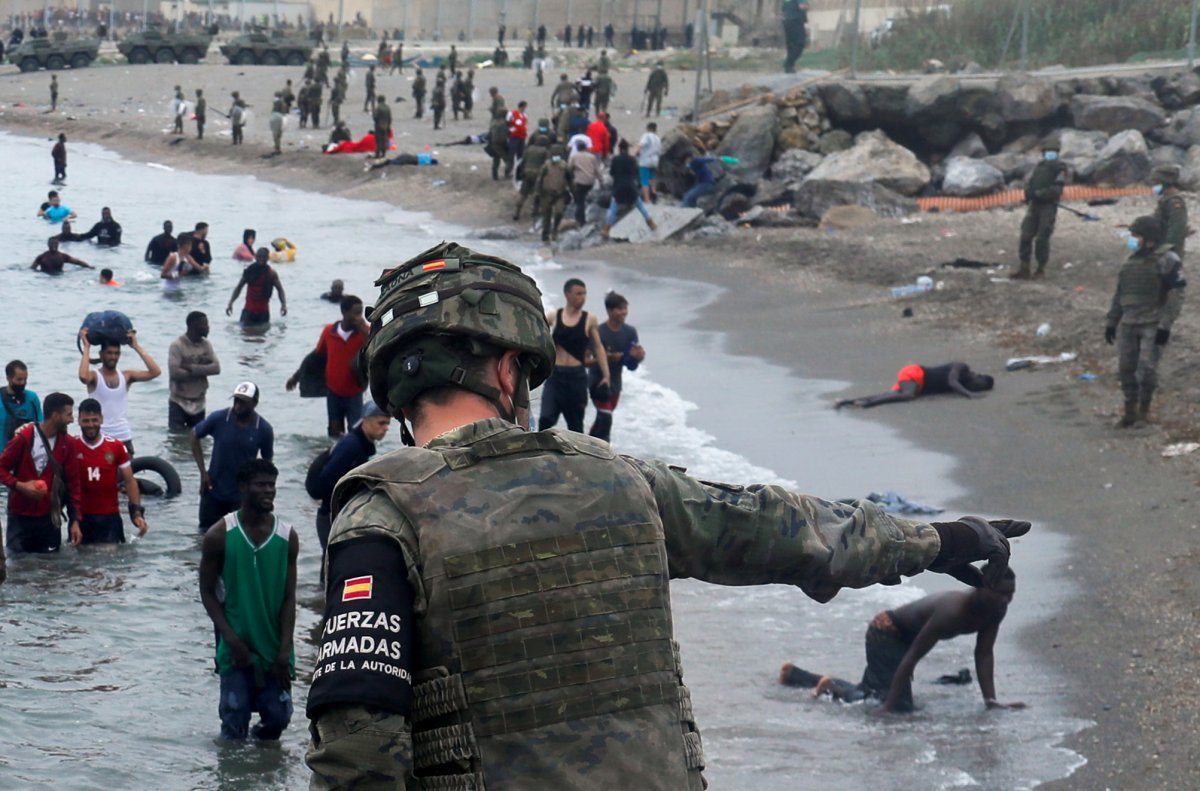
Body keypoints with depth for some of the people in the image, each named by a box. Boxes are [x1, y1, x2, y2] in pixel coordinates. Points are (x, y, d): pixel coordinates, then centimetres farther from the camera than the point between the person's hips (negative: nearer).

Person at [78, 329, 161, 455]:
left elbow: (155, 372, -7)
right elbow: (83, 376, -31)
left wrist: (136, 346, -5)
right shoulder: (95, 377, -5)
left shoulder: (126, 376, 4)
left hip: (124, 438, 4)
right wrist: (86, 347, -20)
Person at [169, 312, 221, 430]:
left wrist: (191, 367, -19)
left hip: (199, 402, 5)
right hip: (179, 402, -5)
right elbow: (174, 372, -25)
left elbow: (216, 368, -8)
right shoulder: (177, 345, -14)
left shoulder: (206, 344, 4)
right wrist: (202, 370, -17)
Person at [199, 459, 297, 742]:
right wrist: (231, 638, -13)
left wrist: (284, 651, -8)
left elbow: (289, 597, 0)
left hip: (275, 649, 2)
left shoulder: (287, 537, -1)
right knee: (234, 731, -2)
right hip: (236, 650, -2)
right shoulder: (219, 536, -6)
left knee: (278, 717, 2)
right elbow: (208, 592, -1)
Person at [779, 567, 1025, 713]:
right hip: (886, 633, -9)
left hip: (904, 637, 9)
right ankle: (834, 686, -4)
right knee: (899, 706, -22)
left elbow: (984, 655, -5)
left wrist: (991, 700, -13)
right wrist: (889, 706, -36)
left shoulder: (995, 613, -15)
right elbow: (912, 657, -36)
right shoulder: (952, 611, -38)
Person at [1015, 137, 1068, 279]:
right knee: (1025, 236, 0)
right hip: (1034, 204, 6)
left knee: (1042, 238, -5)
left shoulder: (1060, 168, -4)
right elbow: (1030, 183, 16)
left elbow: (1056, 190, -14)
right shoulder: (1039, 166, 17)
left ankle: (1041, 269, 7)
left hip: (1048, 206, -6)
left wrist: (1038, 193, -20)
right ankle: (1024, 269, 4)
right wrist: (1029, 193, -6)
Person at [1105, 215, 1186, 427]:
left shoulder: (1167, 260, -7)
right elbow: (1120, 293, 21)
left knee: (1147, 367, -12)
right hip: (1128, 323, 6)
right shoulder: (1133, 259, 15)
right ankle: (1130, 411, 16)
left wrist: (1165, 325, -19)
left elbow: (1176, 296, -12)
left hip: (1153, 324, -6)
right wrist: (1111, 322, 18)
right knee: (1126, 368, 4)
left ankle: (1144, 407, 6)